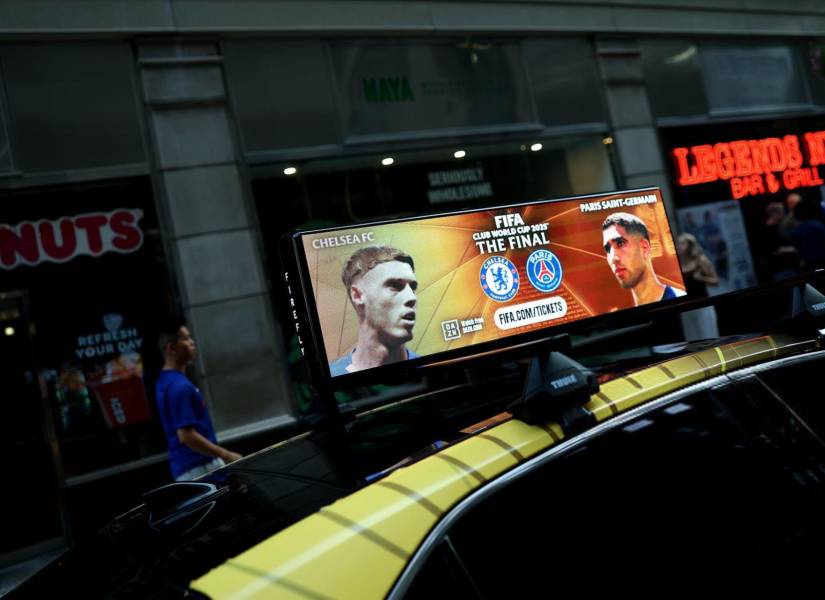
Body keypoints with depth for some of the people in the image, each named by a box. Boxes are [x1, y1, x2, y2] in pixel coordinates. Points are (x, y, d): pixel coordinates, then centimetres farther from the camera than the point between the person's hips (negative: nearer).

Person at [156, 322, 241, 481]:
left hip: (200, 463, 10)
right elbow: (187, 436, -24)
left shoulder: (167, 380, 10)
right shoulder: (179, 386, -22)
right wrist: (226, 455, -20)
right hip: (197, 468, -10)